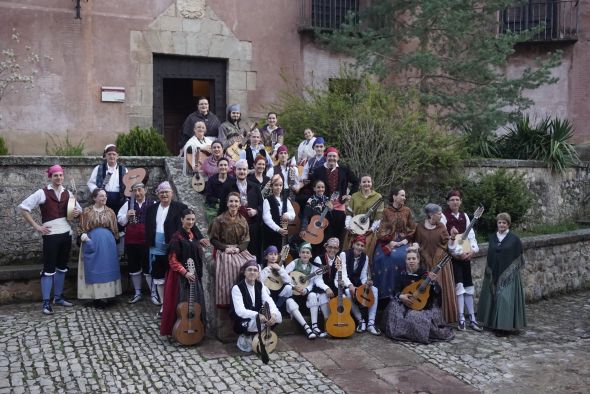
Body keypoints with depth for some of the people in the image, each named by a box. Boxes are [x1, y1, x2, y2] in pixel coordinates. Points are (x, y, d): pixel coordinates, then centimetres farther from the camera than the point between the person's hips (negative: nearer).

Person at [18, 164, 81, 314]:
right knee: (49, 268, -3)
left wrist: (77, 212, -3)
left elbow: (78, 209, 22)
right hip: (51, 235, -5)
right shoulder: (42, 193, -5)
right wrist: (36, 226, -10)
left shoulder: (68, 193, 9)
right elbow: (23, 207, -7)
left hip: (66, 233, 5)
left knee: (62, 267, 13)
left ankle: (58, 297, 25)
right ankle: (46, 302, 3)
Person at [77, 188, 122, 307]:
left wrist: (114, 241, 6)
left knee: (107, 267, 4)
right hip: (92, 242, -2)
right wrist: (83, 235, -15)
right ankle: (97, 296, 5)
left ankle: (107, 295, 11)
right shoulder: (87, 211, 3)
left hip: (108, 243, 2)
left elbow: (115, 229, 11)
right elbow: (81, 226, 4)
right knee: (94, 269, 0)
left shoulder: (110, 211, 8)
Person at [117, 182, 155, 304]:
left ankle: (154, 293, 14)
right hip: (131, 242, 4)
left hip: (147, 242, -4)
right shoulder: (128, 204, 7)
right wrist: (127, 216, -9)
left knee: (148, 267, 1)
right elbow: (120, 220, 10)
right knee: (133, 268, 13)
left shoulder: (153, 204, -3)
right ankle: (137, 293, 27)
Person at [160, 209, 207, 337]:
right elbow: (172, 260, -14)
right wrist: (185, 273, -19)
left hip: (194, 274, 7)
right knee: (181, 303, -3)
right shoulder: (177, 237, -13)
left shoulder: (194, 235, 8)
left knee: (196, 301, 9)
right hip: (180, 275, -7)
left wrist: (197, 272, 12)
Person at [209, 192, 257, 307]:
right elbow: (213, 239, 0)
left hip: (240, 251, 3)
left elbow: (246, 240, 9)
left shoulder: (242, 220, 11)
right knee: (231, 267, -30)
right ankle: (227, 302, -17)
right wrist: (225, 248, -13)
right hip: (224, 252, -3)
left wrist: (239, 248, -11)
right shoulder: (219, 220, 0)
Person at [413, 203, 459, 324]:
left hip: (441, 264, 1)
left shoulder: (441, 227, 4)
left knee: (442, 291, 1)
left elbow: (449, 247, 2)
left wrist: (452, 237, -13)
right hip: (426, 264, -1)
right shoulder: (419, 227, 0)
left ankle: (442, 318, 9)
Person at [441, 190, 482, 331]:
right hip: (452, 256, -6)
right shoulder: (443, 216, -6)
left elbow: (471, 234, 11)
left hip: (465, 255, 6)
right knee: (459, 285, -11)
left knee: (468, 286, 8)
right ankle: (461, 319, -6)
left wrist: (473, 249, -6)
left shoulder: (464, 216, 13)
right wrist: (456, 253, -16)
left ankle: (472, 319, 14)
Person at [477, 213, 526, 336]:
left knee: (505, 298, -9)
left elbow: (519, 257, 0)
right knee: (494, 297, 8)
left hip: (509, 274, -5)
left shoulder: (514, 239, -3)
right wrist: (489, 271, 11)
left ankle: (505, 326, -4)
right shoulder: (492, 238, 9)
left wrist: (513, 269, -6)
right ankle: (493, 323, 17)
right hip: (494, 273, 5)